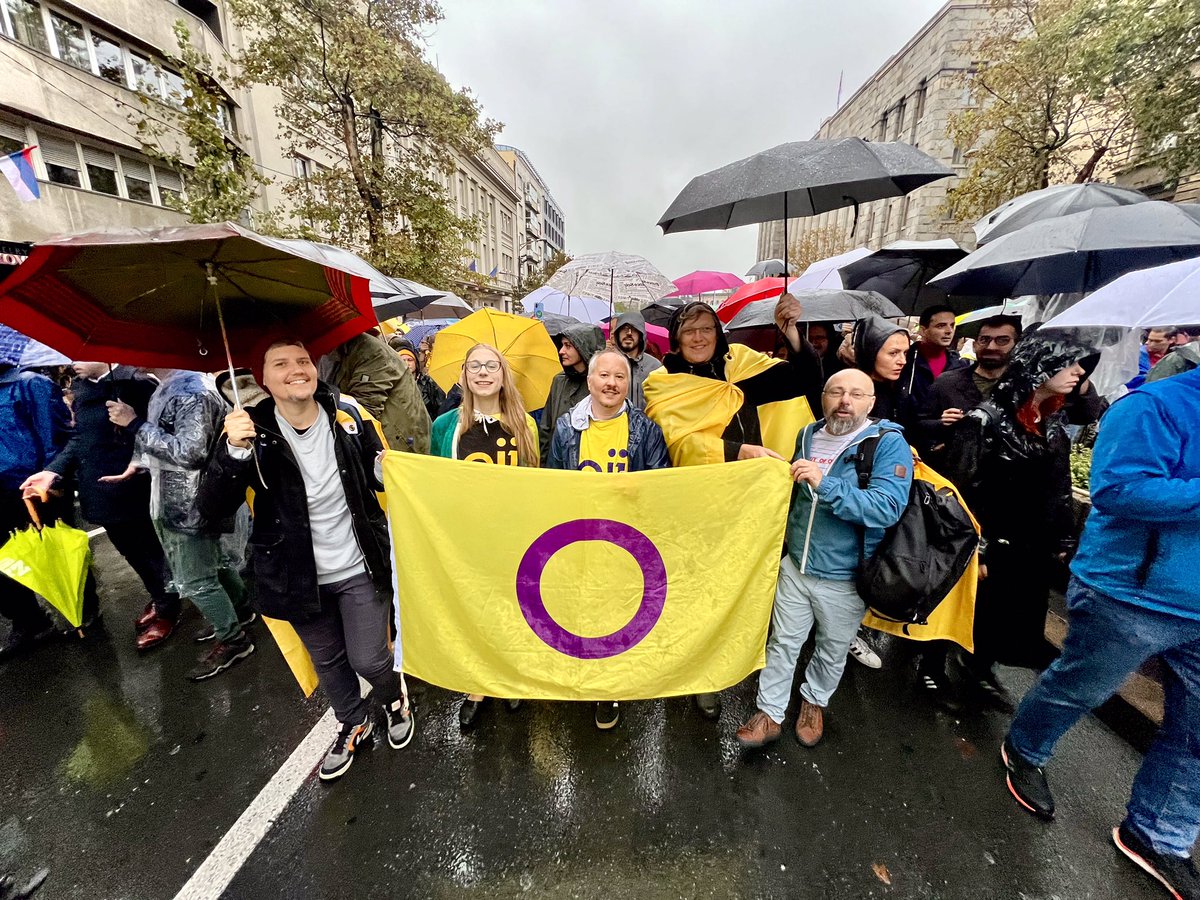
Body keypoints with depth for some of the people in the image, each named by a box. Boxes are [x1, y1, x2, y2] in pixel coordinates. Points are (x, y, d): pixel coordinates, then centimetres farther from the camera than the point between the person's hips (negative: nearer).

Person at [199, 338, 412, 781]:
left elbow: (378, 477, 1)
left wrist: (387, 468, -22)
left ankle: (393, 699, 43)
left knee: (367, 660, 6)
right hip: (300, 575, 2)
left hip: (359, 568, -1)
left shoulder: (348, 415, -11)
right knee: (327, 661, 22)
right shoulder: (252, 431, -13)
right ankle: (354, 724, 51)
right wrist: (233, 452, -34)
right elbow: (214, 508, -19)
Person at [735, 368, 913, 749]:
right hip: (795, 566, 3)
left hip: (846, 578, -3)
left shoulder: (889, 443, -14)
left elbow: (888, 508, -30)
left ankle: (815, 701, 48)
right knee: (782, 643, 15)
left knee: (832, 650, 21)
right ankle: (769, 714, 33)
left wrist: (825, 484, -35)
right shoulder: (808, 436, 2)